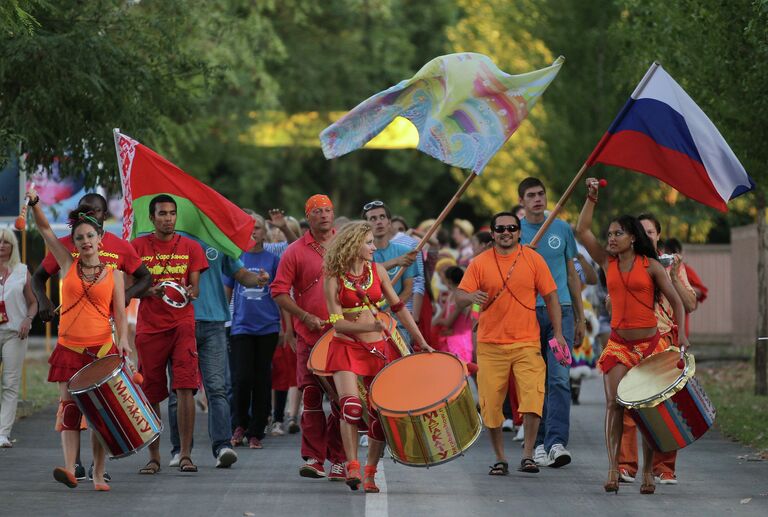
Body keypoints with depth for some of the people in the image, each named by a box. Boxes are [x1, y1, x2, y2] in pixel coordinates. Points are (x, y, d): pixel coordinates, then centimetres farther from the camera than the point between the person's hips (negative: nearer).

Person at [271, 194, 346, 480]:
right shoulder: (296, 252, 2)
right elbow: (279, 291, 2)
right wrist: (305, 317, -9)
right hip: (310, 335, -1)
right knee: (311, 396, -5)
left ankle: (338, 460, 8)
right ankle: (313, 459, 1)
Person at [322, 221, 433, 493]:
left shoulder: (377, 271, 4)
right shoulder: (334, 279, -7)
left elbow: (398, 307, 11)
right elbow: (337, 322, -12)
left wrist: (421, 340, 9)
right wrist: (366, 327, -28)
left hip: (378, 348, 4)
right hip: (346, 347, -4)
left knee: (379, 413, 1)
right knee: (351, 405, -23)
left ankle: (370, 473, 11)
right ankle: (352, 467, -18)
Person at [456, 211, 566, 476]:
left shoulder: (533, 259, 4)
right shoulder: (480, 263, 3)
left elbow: (550, 296, 7)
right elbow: (459, 299, -2)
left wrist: (558, 332, 0)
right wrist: (470, 297, -26)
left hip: (526, 344, -1)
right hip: (490, 345, 1)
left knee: (532, 400, -13)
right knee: (492, 404, 3)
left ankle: (528, 454, -2)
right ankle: (500, 458, 17)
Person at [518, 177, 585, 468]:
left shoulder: (562, 229, 12)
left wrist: (580, 318, 16)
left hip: (561, 310, 1)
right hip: (526, 311, -1)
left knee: (559, 378, -11)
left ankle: (557, 442, -17)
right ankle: (539, 443, 9)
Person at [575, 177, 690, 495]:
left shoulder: (650, 265, -2)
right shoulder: (608, 262, 7)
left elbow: (675, 301, -2)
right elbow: (583, 232, 1)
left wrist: (682, 335, -13)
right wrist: (591, 199, -5)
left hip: (650, 343, -2)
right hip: (619, 343, 2)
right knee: (614, 404, -11)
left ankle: (647, 472, 8)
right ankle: (613, 469, -13)